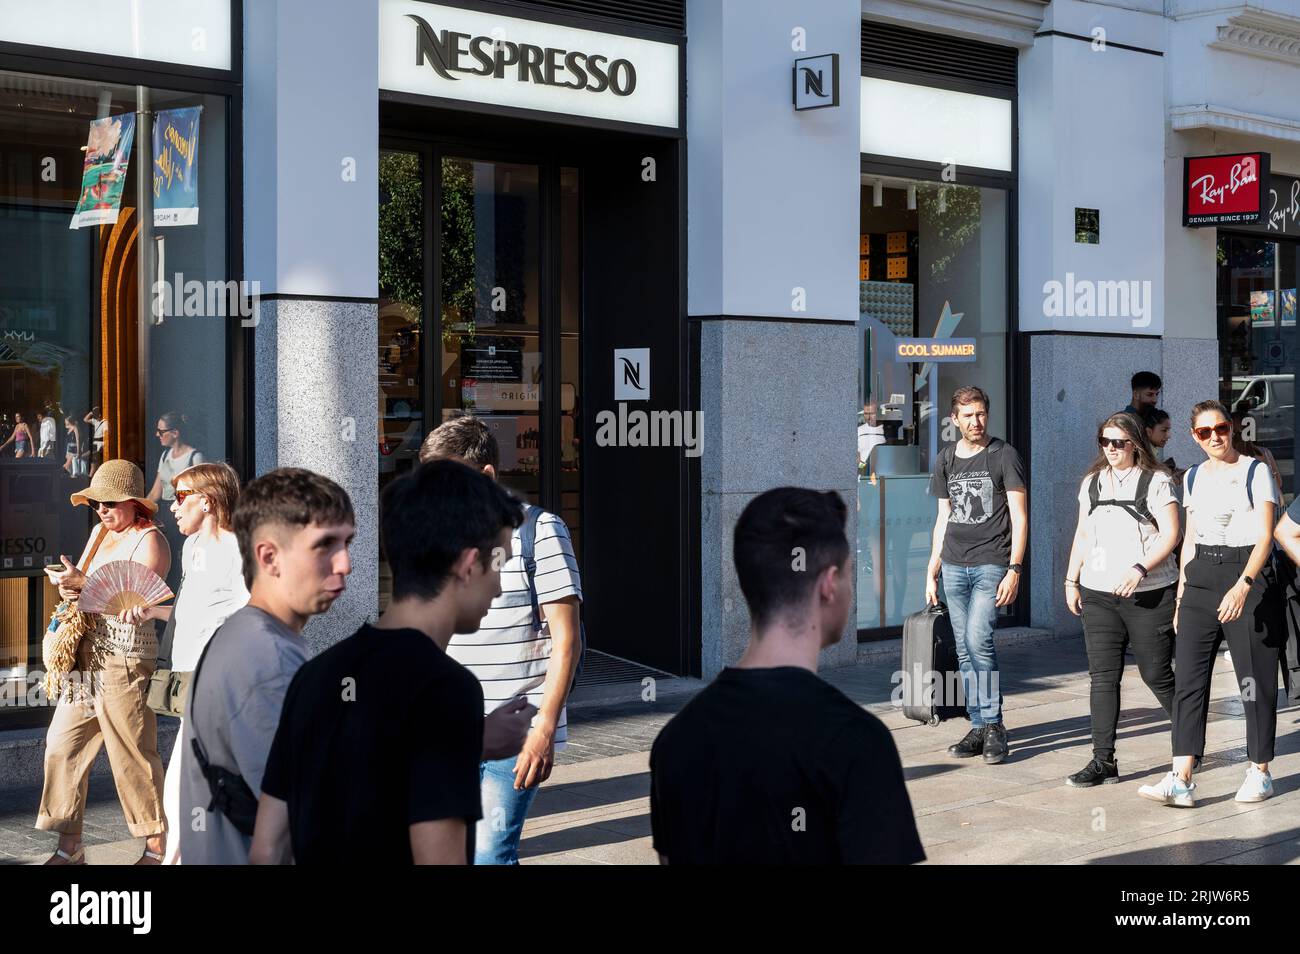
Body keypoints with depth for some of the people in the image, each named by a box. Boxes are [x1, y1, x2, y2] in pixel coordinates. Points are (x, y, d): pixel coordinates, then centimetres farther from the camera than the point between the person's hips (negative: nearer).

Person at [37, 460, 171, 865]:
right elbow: (80, 584, 20)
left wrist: (83, 582, -21)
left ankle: (158, 847, 9)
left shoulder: (149, 540, -7)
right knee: (62, 747, 6)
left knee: (134, 755, -3)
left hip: (125, 659, -8)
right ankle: (69, 846, 14)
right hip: (85, 657, 8)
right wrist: (68, 585, -3)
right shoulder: (101, 532, 18)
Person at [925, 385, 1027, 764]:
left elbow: (1019, 517, -4)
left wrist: (1014, 569, -12)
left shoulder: (1003, 455, -1)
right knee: (964, 650, 5)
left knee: (978, 640, -15)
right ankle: (979, 728, 12)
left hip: (991, 565, -5)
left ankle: (994, 726, -3)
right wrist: (932, 571, 14)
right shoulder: (946, 459, 14)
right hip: (954, 566, 5)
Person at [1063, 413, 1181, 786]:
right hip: (1098, 594, 5)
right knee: (1103, 676, 0)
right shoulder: (1092, 482, 13)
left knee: (1156, 673, 3)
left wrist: (1140, 569, -21)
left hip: (1148, 594, -5)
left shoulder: (1155, 481, -4)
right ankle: (1103, 761, 2)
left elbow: (1171, 534, -9)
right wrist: (1071, 580, 14)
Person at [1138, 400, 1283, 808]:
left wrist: (1243, 585, -24)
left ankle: (1260, 772, 16)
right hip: (1201, 578, 5)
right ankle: (1181, 781, -7)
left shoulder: (1254, 472, -4)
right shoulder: (1193, 477, 13)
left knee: (1254, 678, 1)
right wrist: (1181, 597, 15)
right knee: (1188, 678, -4)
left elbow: (1265, 536, -11)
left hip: (1248, 576, -5)